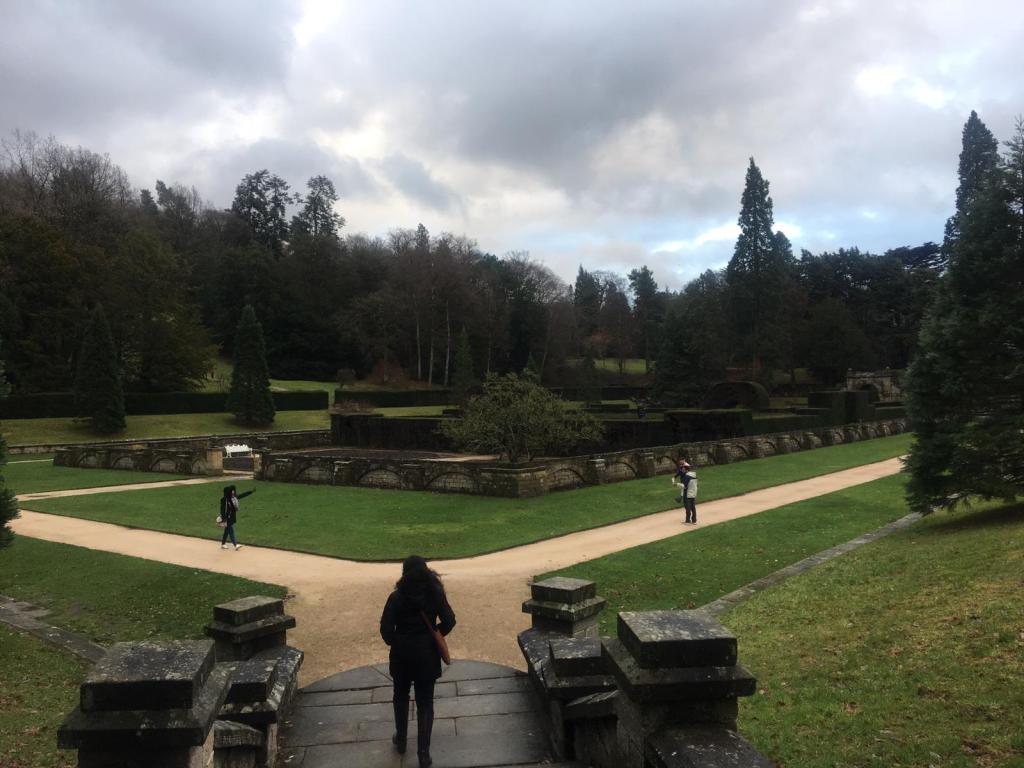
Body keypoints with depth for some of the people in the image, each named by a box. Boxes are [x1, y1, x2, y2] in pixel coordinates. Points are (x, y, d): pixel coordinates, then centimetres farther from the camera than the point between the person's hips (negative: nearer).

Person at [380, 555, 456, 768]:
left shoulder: (397, 597, -14)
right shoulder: (435, 594, -11)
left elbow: (386, 629, -13)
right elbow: (449, 621, -8)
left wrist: (396, 643, 6)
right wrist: (431, 637, 7)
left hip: (402, 655, 0)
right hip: (427, 655, 0)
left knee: (401, 697, 23)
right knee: (425, 703, 9)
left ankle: (401, 740, 37)